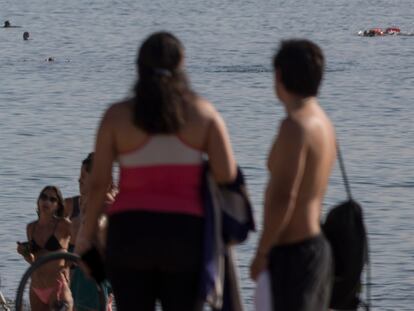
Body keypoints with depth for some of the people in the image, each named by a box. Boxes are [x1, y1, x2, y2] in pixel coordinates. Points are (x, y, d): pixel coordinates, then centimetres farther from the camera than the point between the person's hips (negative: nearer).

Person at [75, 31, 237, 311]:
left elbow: (99, 182, -3)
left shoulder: (117, 116, 0)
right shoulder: (203, 113, 1)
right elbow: (227, 175, -7)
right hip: (186, 234, 0)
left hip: (130, 232, 0)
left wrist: (86, 234, 8)